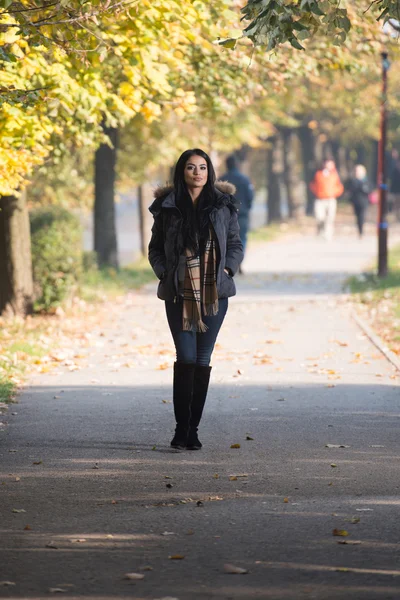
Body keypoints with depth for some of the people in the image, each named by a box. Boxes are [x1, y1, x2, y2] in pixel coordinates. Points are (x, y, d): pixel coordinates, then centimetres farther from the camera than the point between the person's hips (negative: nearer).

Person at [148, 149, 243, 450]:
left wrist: (227, 269, -5)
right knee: (186, 358, -9)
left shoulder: (223, 205, 5)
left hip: (214, 293, 1)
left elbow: (236, 244, 11)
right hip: (179, 294, -1)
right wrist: (164, 272, -5)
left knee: (202, 361, 3)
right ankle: (181, 429, 0)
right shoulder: (167, 207, 4)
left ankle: (193, 429, 11)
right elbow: (155, 248, 11)